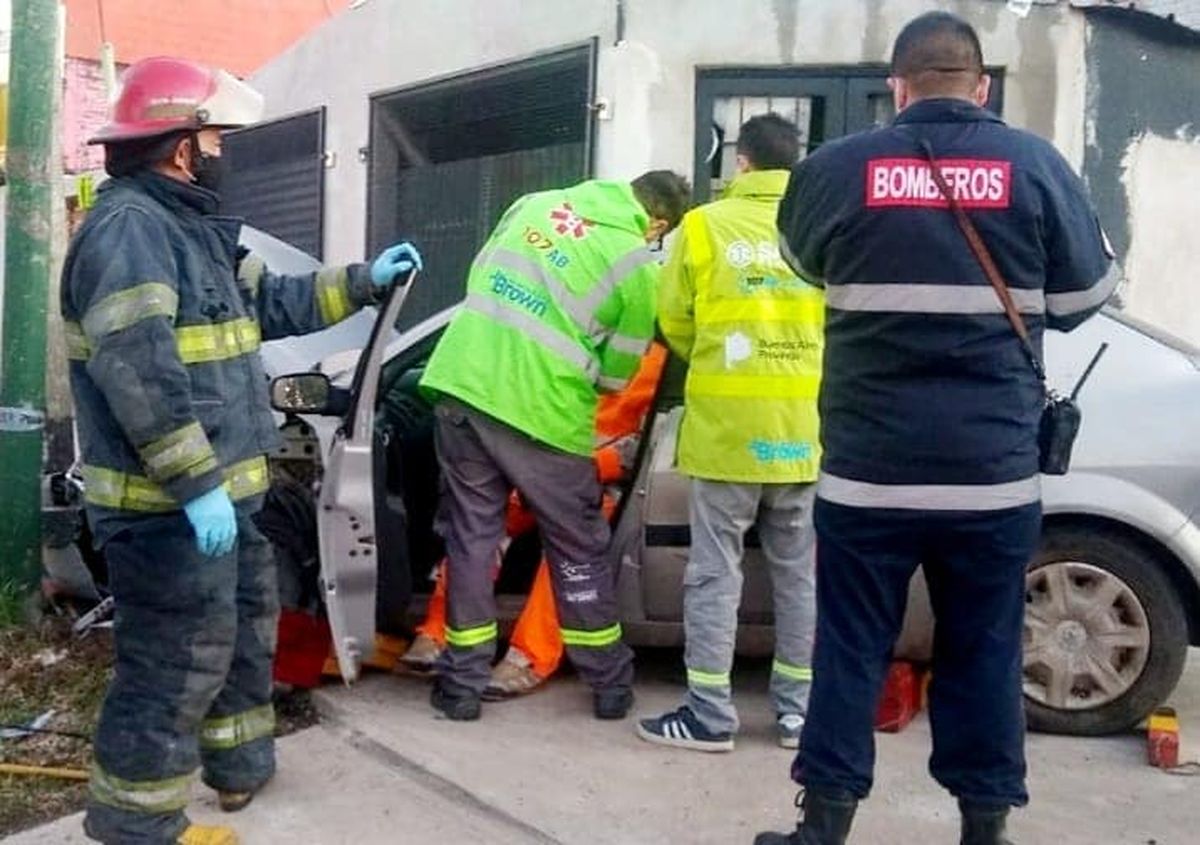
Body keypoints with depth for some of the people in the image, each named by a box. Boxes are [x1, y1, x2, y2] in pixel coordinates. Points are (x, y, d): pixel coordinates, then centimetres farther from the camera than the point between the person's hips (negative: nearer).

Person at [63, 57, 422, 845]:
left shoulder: (191, 227, 17)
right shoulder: (127, 227, -18)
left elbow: (271, 304, 27)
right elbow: (138, 369, -29)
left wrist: (362, 282, 24)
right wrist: (196, 485, -30)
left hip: (223, 492, 11)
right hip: (169, 506, -11)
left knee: (246, 629, 24)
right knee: (181, 658, -2)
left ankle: (241, 764, 41)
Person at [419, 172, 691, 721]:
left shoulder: (538, 201, 14)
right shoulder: (638, 267, -1)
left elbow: (477, 279, 22)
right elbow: (615, 375, 4)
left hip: (463, 382, 4)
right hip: (541, 411, -4)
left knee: (470, 539, 14)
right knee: (578, 549, 13)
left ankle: (462, 683, 20)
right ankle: (610, 684, 25)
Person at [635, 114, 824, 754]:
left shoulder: (705, 225, -3)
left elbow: (673, 320, 4)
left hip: (728, 422, -3)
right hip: (803, 425, 3)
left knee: (715, 571, 5)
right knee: (798, 571, 13)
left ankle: (710, 714, 9)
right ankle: (797, 707, 21)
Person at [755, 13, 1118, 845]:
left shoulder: (834, 169, -1)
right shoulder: (1035, 164, -1)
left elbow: (807, 263, 18)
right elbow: (1087, 293, 9)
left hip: (867, 466, 0)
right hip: (994, 469, 1)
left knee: (849, 648, 9)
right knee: (985, 653, 12)